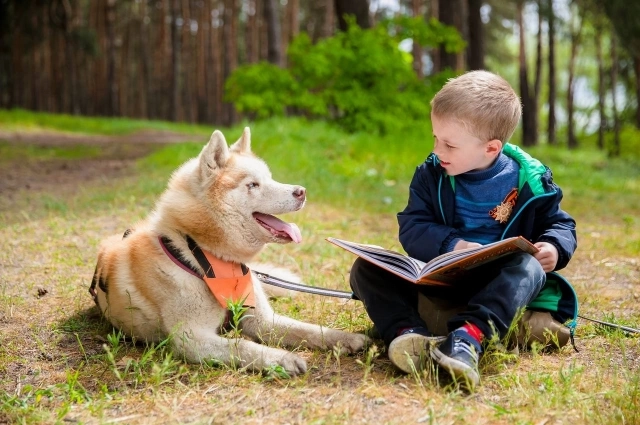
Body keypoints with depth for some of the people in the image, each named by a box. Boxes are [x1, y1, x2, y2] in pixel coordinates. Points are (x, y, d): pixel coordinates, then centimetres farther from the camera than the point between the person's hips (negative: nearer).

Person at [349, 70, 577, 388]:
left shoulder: (529, 181, -4)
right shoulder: (431, 175, -1)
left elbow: (560, 224, 7)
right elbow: (411, 229, -8)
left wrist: (554, 248, -17)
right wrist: (451, 245, -28)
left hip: (499, 282, -2)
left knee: (529, 266, -35)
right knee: (366, 268, -15)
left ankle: (470, 336, -57)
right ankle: (408, 332, -42)